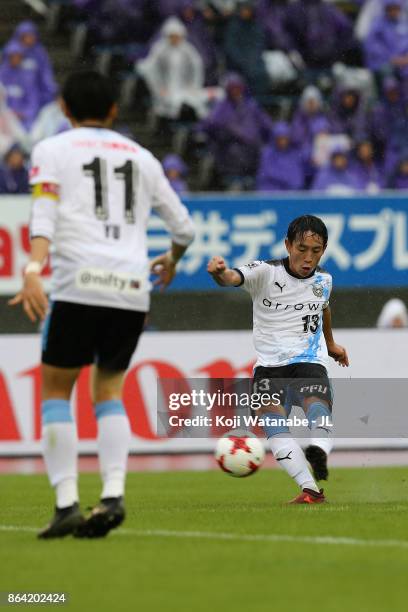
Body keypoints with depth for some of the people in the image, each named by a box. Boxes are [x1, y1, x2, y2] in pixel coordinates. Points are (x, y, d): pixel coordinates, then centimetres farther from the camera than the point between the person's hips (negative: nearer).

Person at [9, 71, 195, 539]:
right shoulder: (140, 157, 21)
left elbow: (44, 214, -8)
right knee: (108, 391, 16)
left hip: (79, 283, -3)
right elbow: (184, 227, 26)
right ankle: (113, 494, -4)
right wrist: (172, 261, 47)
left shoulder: (51, 150, 10)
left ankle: (66, 504, -5)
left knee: (55, 390, 7)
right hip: (132, 289, 3)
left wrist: (33, 270, -21)